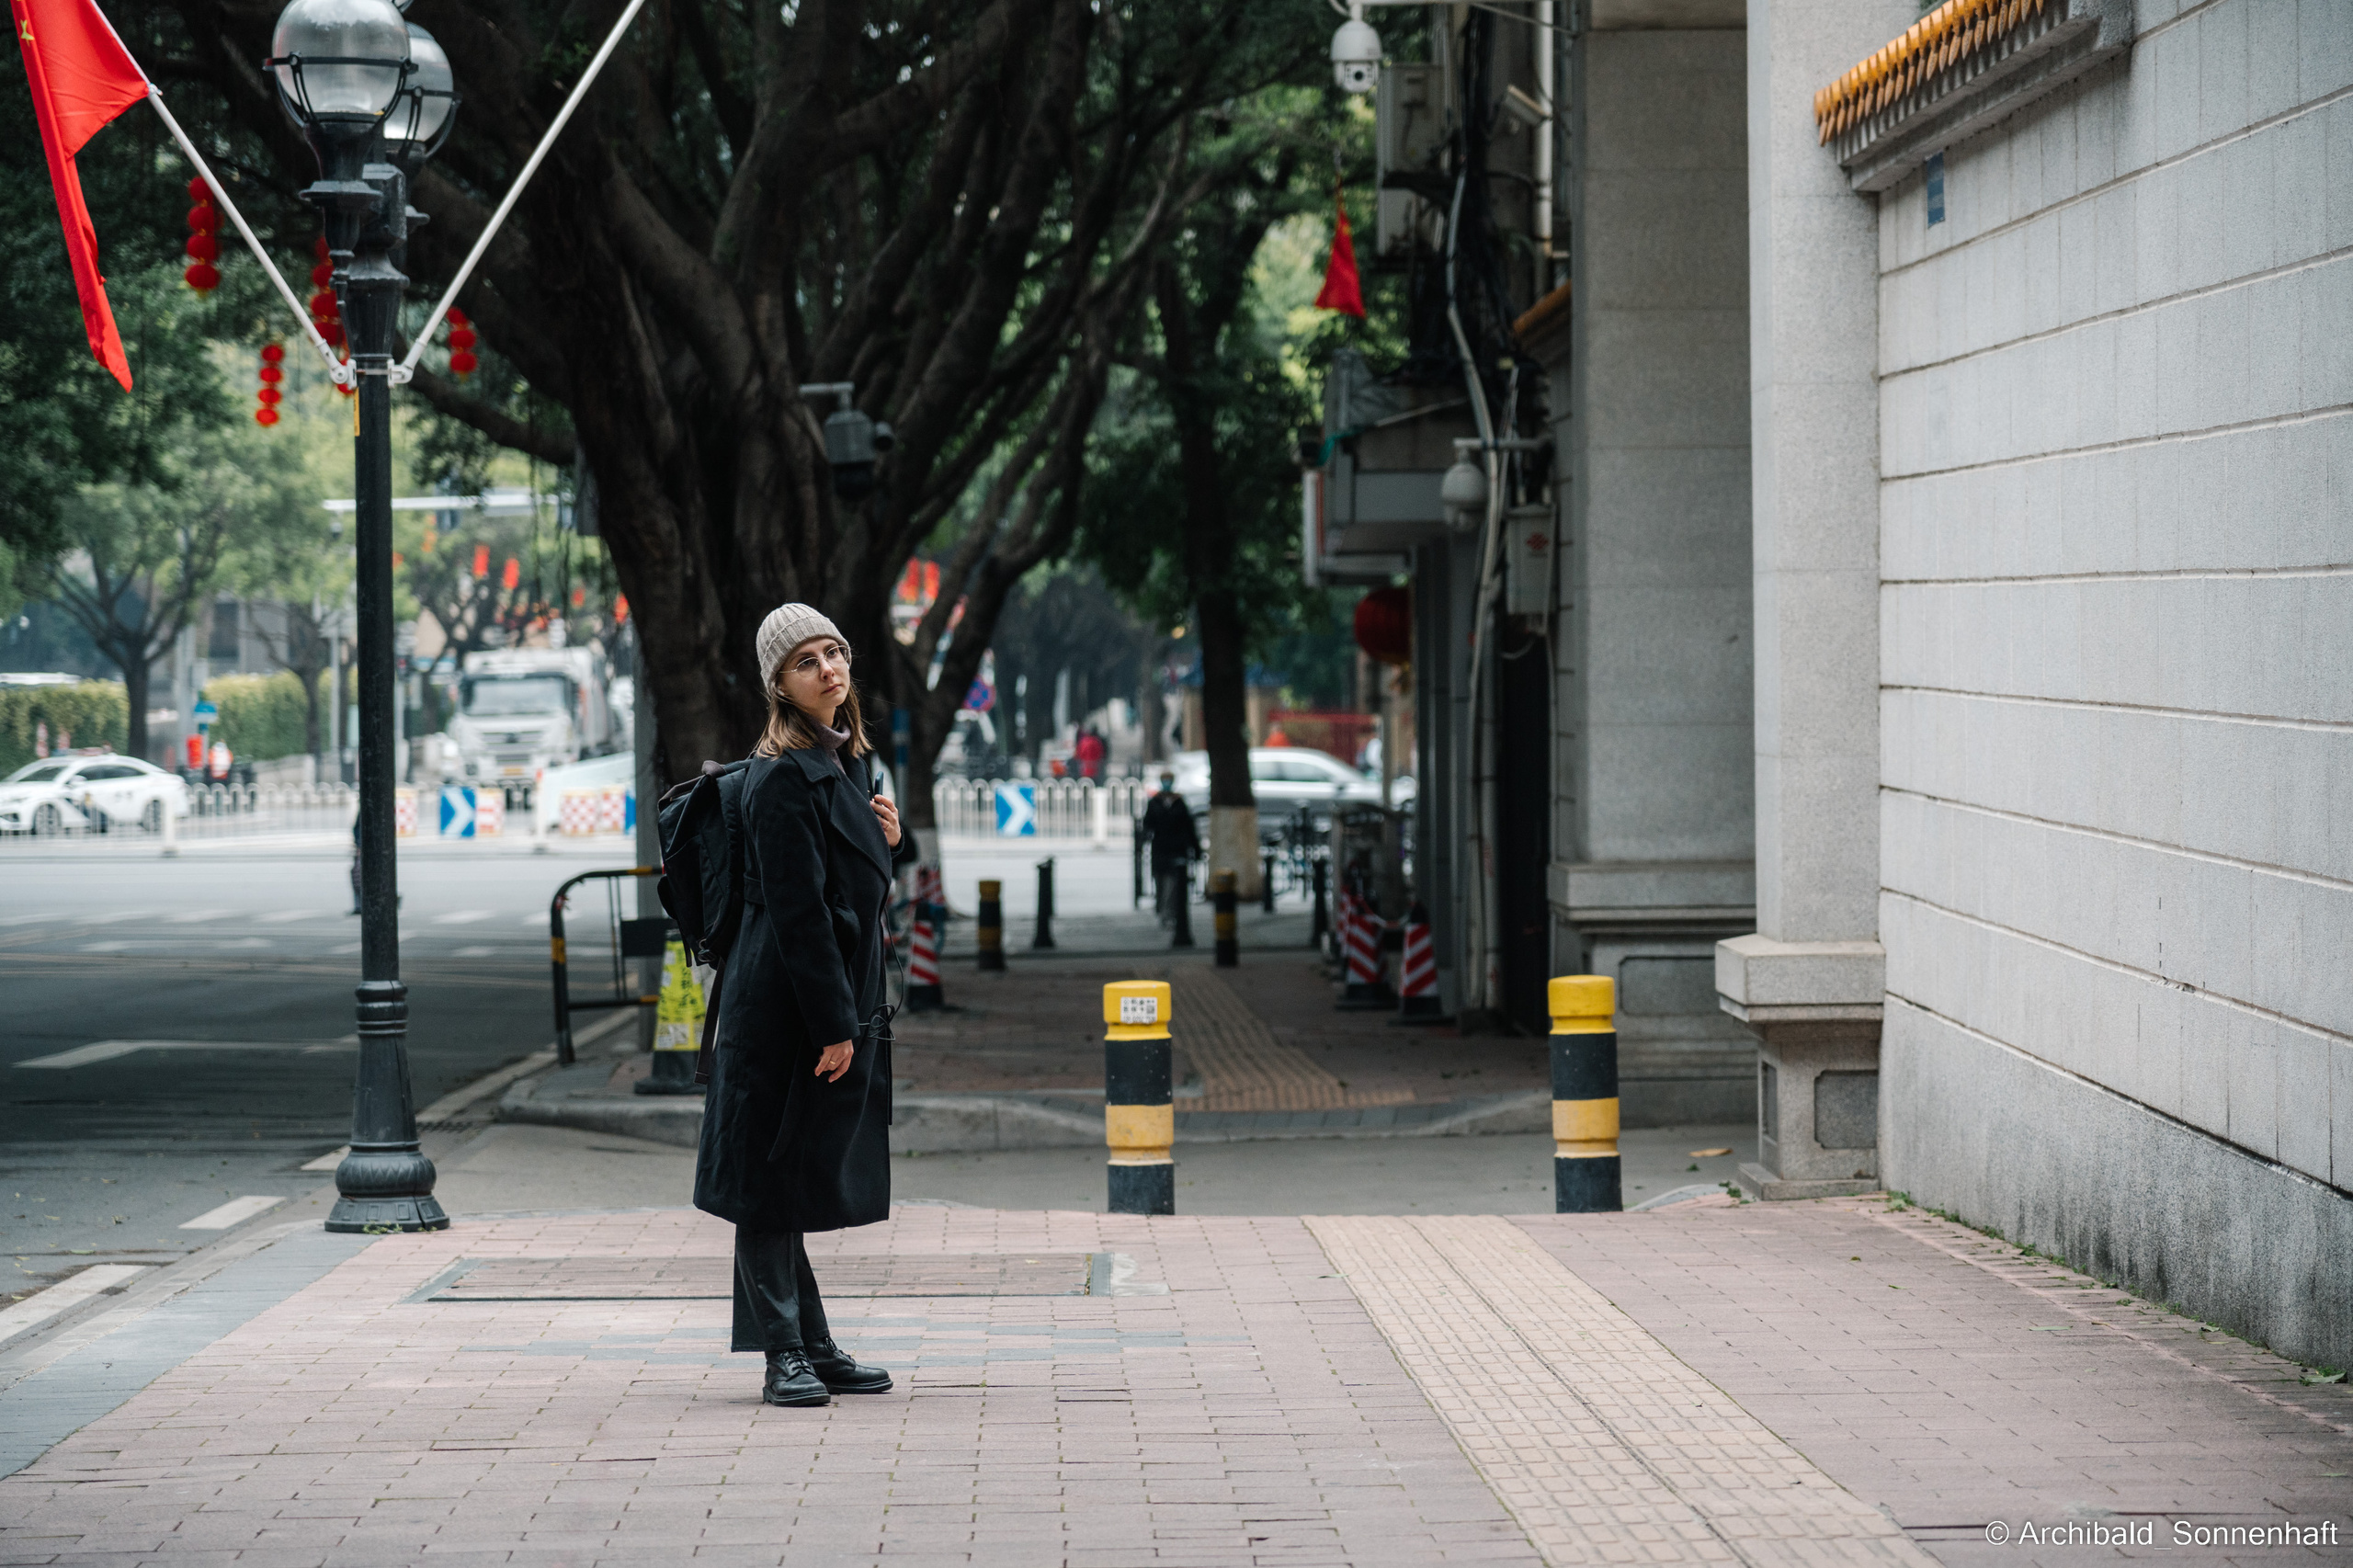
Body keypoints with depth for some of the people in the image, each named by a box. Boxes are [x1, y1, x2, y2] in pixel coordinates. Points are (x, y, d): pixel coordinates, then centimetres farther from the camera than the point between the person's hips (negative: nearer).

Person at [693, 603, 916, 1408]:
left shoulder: (847, 762, 13)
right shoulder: (783, 777, -15)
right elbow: (796, 909, -19)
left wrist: (892, 841, 2)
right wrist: (834, 1025, -19)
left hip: (839, 999, 9)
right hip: (785, 1007, -9)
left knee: (807, 1179, 14)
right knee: (775, 1176, -2)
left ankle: (813, 1349, 20)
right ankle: (785, 1354, 1)